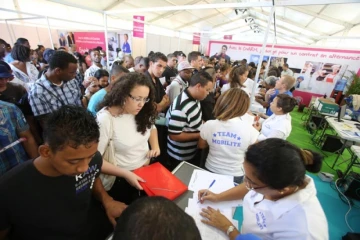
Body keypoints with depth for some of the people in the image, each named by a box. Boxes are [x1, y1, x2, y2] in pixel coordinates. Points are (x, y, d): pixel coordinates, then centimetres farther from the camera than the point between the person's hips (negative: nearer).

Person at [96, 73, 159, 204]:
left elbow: (151, 127, 11)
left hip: (146, 170, 6)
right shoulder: (105, 119, -26)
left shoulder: (142, 112, -10)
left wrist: (155, 146, -6)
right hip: (121, 180, -5)